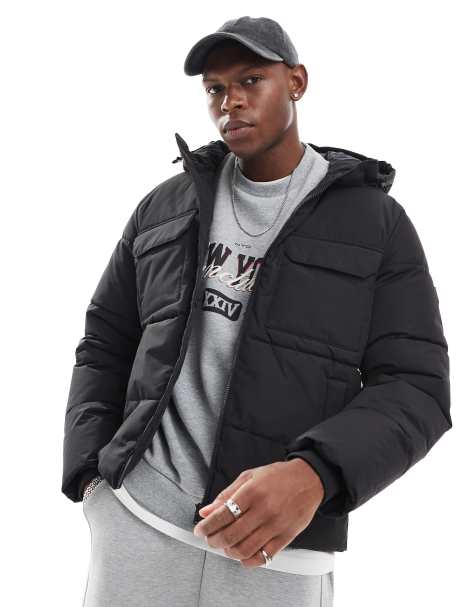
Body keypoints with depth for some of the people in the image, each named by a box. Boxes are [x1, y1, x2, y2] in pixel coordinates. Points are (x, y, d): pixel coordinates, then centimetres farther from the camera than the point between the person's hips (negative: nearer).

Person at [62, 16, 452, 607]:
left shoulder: (376, 222, -1)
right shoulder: (164, 209, 9)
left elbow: (414, 392, -7)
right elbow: (106, 347, 14)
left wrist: (311, 476, -25)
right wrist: (93, 476, -1)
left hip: (278, 547, -2)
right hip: (134, 519, 2)